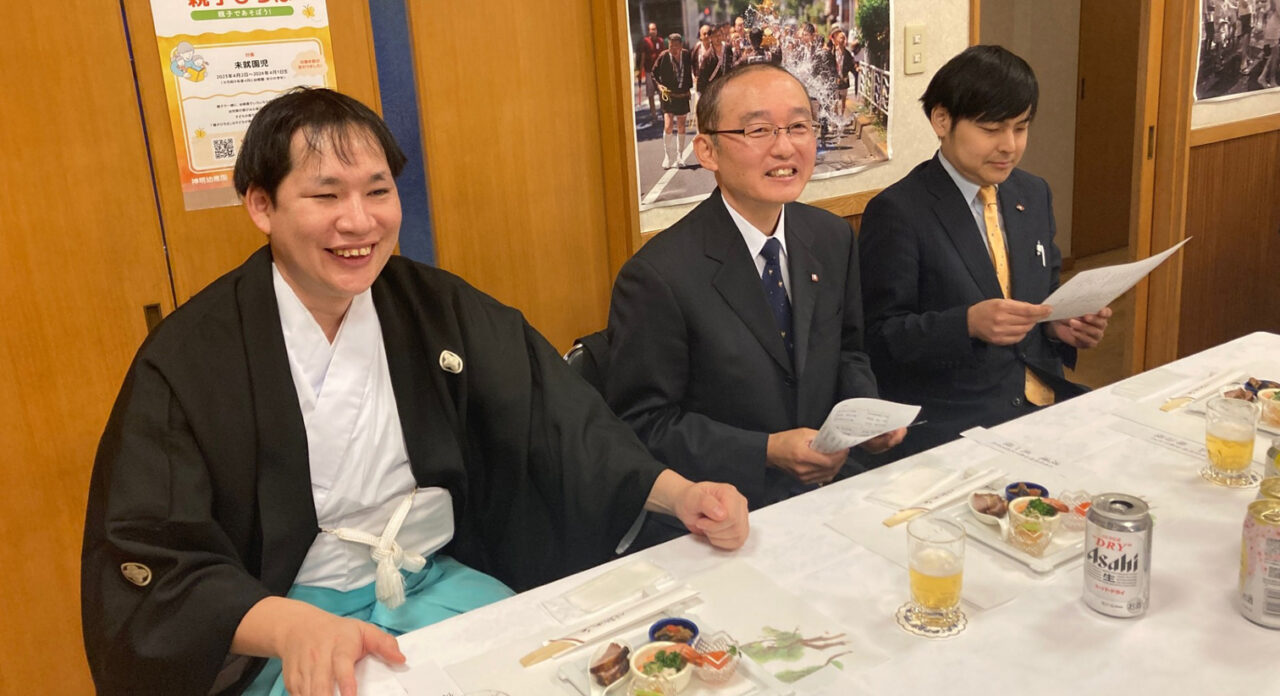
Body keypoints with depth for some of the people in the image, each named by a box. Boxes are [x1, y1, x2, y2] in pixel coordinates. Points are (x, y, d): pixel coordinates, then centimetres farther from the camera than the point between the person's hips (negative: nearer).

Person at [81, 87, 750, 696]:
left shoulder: (439, 308, 2)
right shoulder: (187, 358, -9)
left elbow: (558, 415, 1)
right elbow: (151, 565, -12)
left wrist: (679, 494, -15)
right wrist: (291, 627, -30)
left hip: (444, 584, 3)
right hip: (282, 631, -3)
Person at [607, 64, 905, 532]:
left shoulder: (833, 239, 4)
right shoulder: (657, 278, -18)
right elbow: (642, 425, -14)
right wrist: (766, 452, -21)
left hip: (826, 484, 7)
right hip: (725, 514, -7)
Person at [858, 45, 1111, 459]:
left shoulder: (1034, 195, 13)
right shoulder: (897, 212, -9)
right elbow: (880, 340, -11)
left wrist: (1062, 325, 0)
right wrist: (969, 323, -26)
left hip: (1045, 399, 7)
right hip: (945, 421, -7)